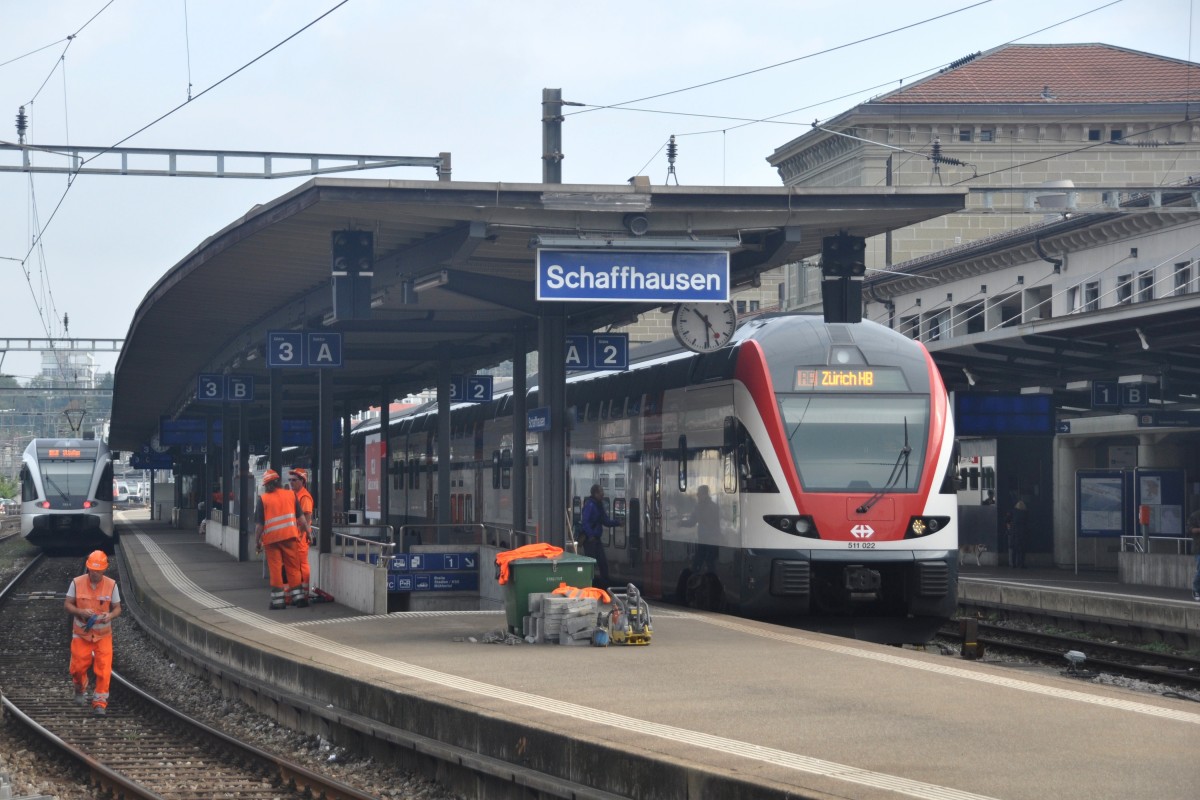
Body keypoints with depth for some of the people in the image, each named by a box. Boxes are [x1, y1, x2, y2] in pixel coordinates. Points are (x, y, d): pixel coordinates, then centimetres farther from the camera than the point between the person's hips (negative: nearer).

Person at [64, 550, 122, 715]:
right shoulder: (77, 583, -9)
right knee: (78, 667, 7)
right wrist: (81, 612, -23)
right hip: (81, 633, 0)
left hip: (103, 634, 0)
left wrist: (110, 616, -24)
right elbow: (67, 605, -3)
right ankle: (80, 690, 39)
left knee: (103, 669, -8)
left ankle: (100, 703, 0)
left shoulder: (111, 585, -8)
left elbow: (117, 609, -1)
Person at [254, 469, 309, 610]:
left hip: (271, 538, -2)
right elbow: (301, 518, 6)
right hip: (290, 535, 2)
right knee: (293, 567, 11)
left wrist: (257, 541, 5)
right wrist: (307, 531, 16)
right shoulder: (290, 495, 5)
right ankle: (297, 597, 11)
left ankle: (277, 600, 4)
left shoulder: (262, 499, -3)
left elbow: (259, 524, -4)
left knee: (275, 569, 4)